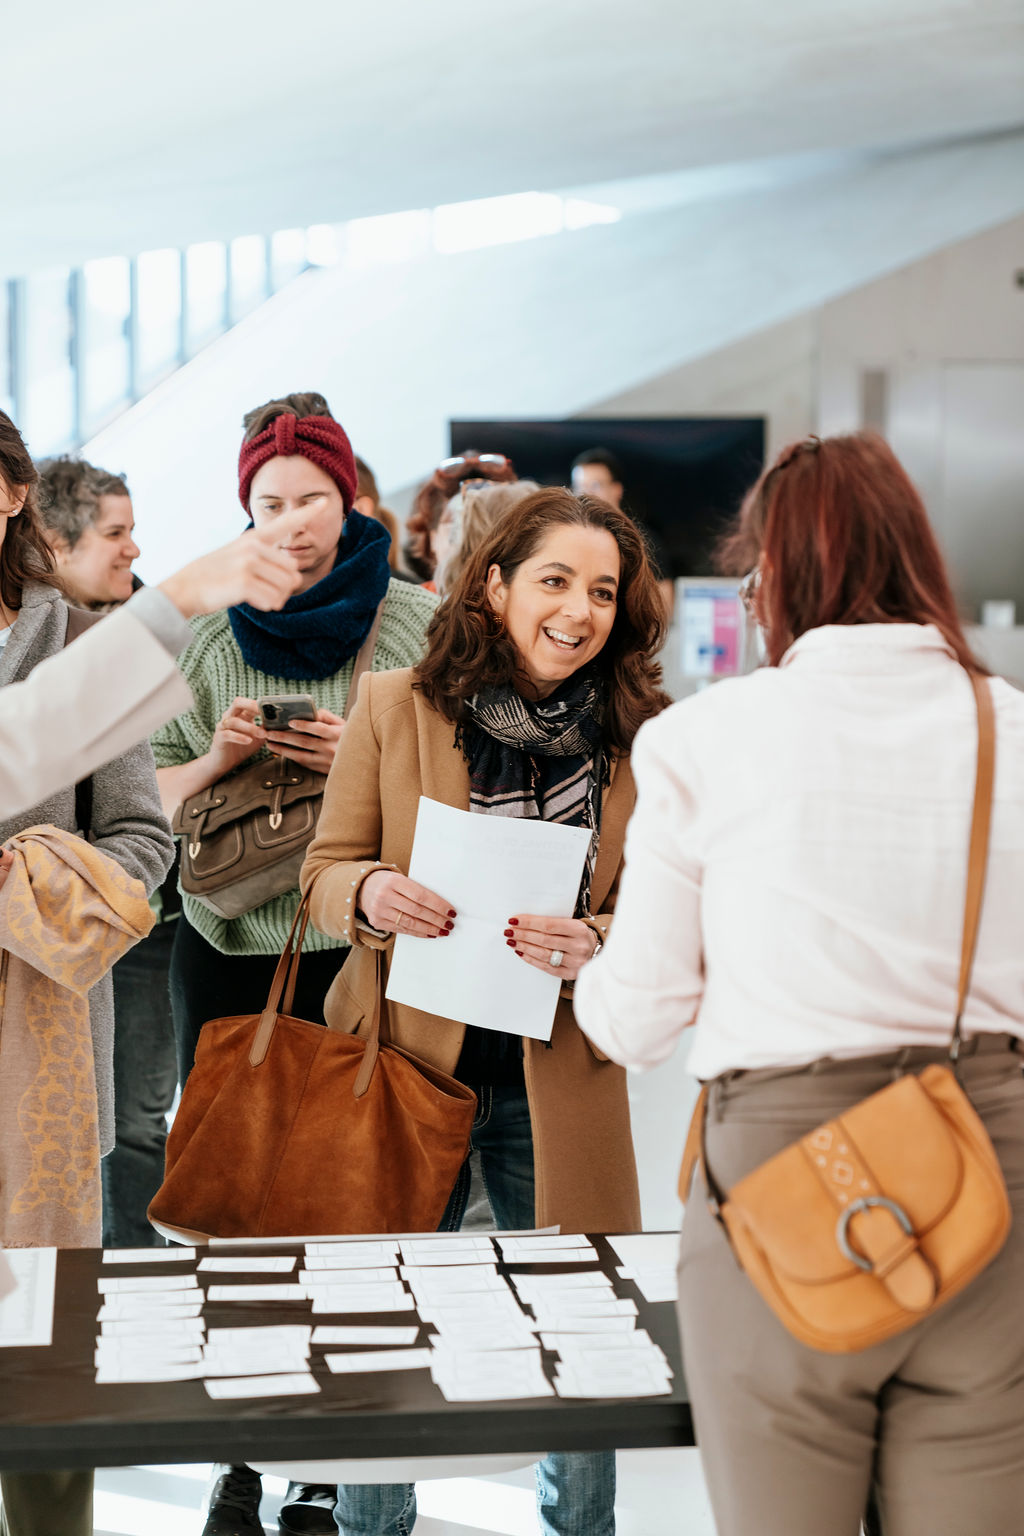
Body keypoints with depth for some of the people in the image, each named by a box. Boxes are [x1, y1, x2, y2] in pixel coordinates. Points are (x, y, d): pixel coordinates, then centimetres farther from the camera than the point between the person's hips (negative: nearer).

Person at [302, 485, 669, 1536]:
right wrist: (372, 895, -19)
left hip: (558, 1083, 1)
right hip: (410, 1062, 0)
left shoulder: (644, 740, -1)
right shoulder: (393, 707, -1)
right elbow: (326, 872, 3)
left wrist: (596, 945, -18)